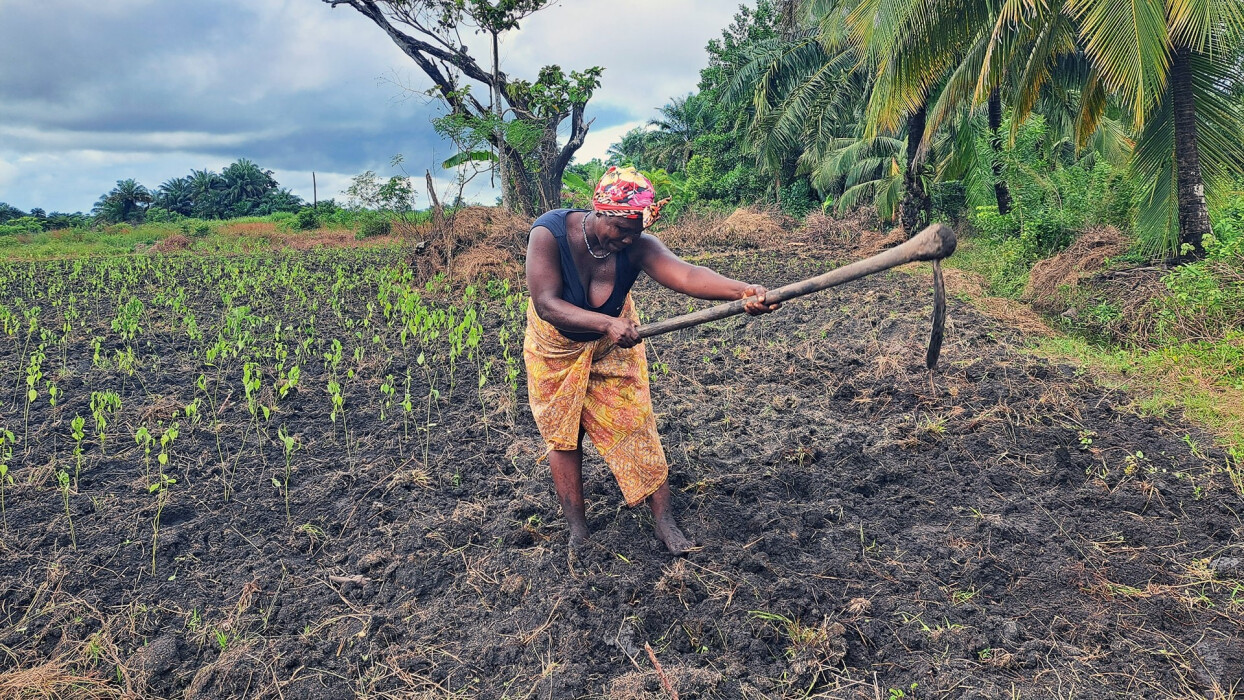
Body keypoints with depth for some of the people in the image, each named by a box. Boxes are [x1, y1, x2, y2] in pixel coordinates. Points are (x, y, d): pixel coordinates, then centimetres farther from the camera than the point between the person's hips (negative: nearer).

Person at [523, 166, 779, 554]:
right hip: (556, 348, 0)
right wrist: (607, 323, -50)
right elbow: (546, 303, -37)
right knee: (562, 437, 7)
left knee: (635, 428, -1)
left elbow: (685, 274, -46)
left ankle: (665, 522, 9)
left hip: (613, 346, 1)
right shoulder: (550, 233, -31)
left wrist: (741, 289, -64)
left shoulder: (636, 245, -29)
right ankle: (577, 531, 20)